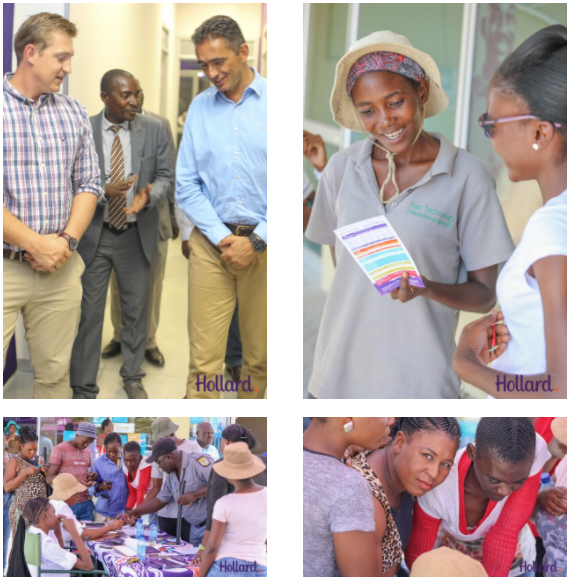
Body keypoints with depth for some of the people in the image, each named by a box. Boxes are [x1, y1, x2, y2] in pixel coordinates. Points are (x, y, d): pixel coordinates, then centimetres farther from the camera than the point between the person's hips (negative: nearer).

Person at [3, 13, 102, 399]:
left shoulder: (75, 113, 10)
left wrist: (67, 240, -5)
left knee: (55, 374, 9)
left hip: (61, 269, 4)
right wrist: (36, 244, -13)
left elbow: (89, 185, 10)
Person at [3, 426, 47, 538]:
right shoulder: (14, 461, -5)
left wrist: (45, 471, -3)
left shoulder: (39, 459, 11)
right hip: (22, 510, -5)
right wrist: (26, 472, -19)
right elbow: (7, 487, -13)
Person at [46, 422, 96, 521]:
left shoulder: (87, 452, 14)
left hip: (86, 502, 6)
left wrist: (90, 476, 2)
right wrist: (75, 480, -22)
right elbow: (49, 478, -11)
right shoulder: (59, 450, -6)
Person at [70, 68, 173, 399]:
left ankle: (133, 377, 33)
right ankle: (84, 390, 15)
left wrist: (149, 194, -21)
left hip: (136, 235, 2)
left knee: (137, 310, 13)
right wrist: (103, 191, -23)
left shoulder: (154, 130, -2)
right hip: (93, 235, -1)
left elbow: (166, 176, 1)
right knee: (89, 313, 2)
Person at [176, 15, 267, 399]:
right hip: (211, 243, 2)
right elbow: (186, 186, 5)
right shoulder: (199, 108, 7)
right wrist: (223, 237, -6)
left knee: (260, 356, 10)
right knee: (204, 359, -1)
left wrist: (256, 241, -10)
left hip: (264, 244, -1)